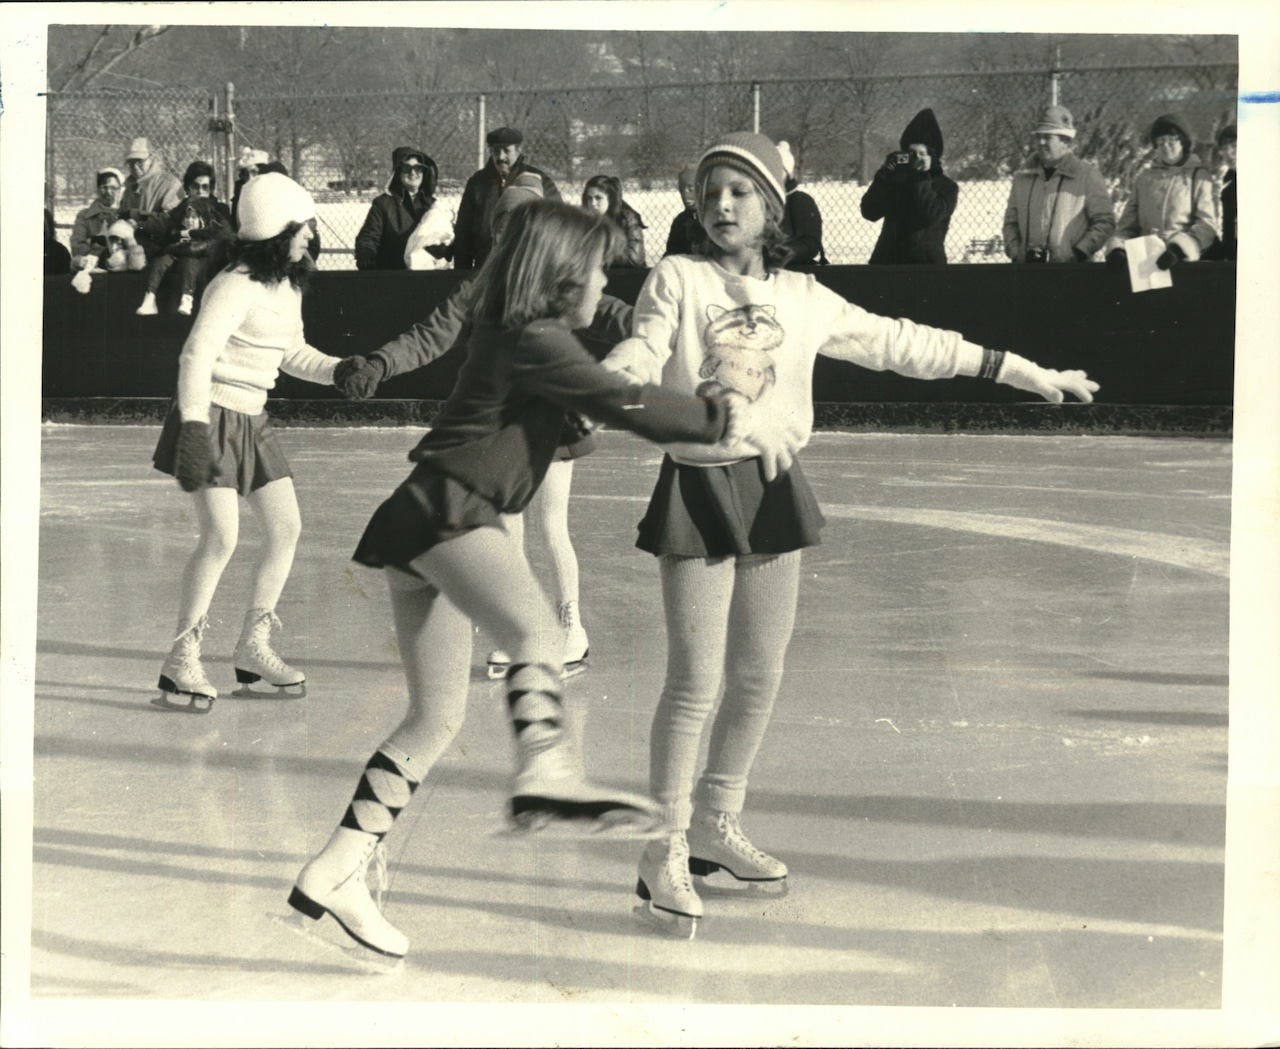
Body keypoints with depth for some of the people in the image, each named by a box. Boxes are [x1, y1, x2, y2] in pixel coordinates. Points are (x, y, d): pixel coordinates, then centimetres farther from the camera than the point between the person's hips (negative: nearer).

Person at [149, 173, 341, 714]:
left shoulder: (288, 283, 8)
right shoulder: (237, 285, -19)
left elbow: (292, 352, 19)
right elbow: (196, 356, -25)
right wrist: (194, 427, -32)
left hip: (252, 419, 9)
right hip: (213, 416, -9)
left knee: (286, 527, 6)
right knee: (222, 537, -15)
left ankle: (253, 650, 17)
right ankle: (181, 663, -4)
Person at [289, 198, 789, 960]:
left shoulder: (519, 337, 23)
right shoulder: (535, 342, -7)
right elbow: (627, 405, -15)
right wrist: (734, 421, -8)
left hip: (428, 525, 10)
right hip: (448, 511, -10)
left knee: (438, 720, 9)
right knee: (536, 629, -36)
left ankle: (336, 872, 10)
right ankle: (548, 774, -64)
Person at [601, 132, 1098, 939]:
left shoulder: (804, 298, 10)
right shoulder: (677, 279, 0)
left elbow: (902, 344, 14)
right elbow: (641, 353, -13)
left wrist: (1027, 373, 15)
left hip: (772, 485, 4)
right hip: (697, 486, -4)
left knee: (760, 676, 10)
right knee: (697, 680, -8)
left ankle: (718, 824, 28)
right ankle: (666, 852, 4)